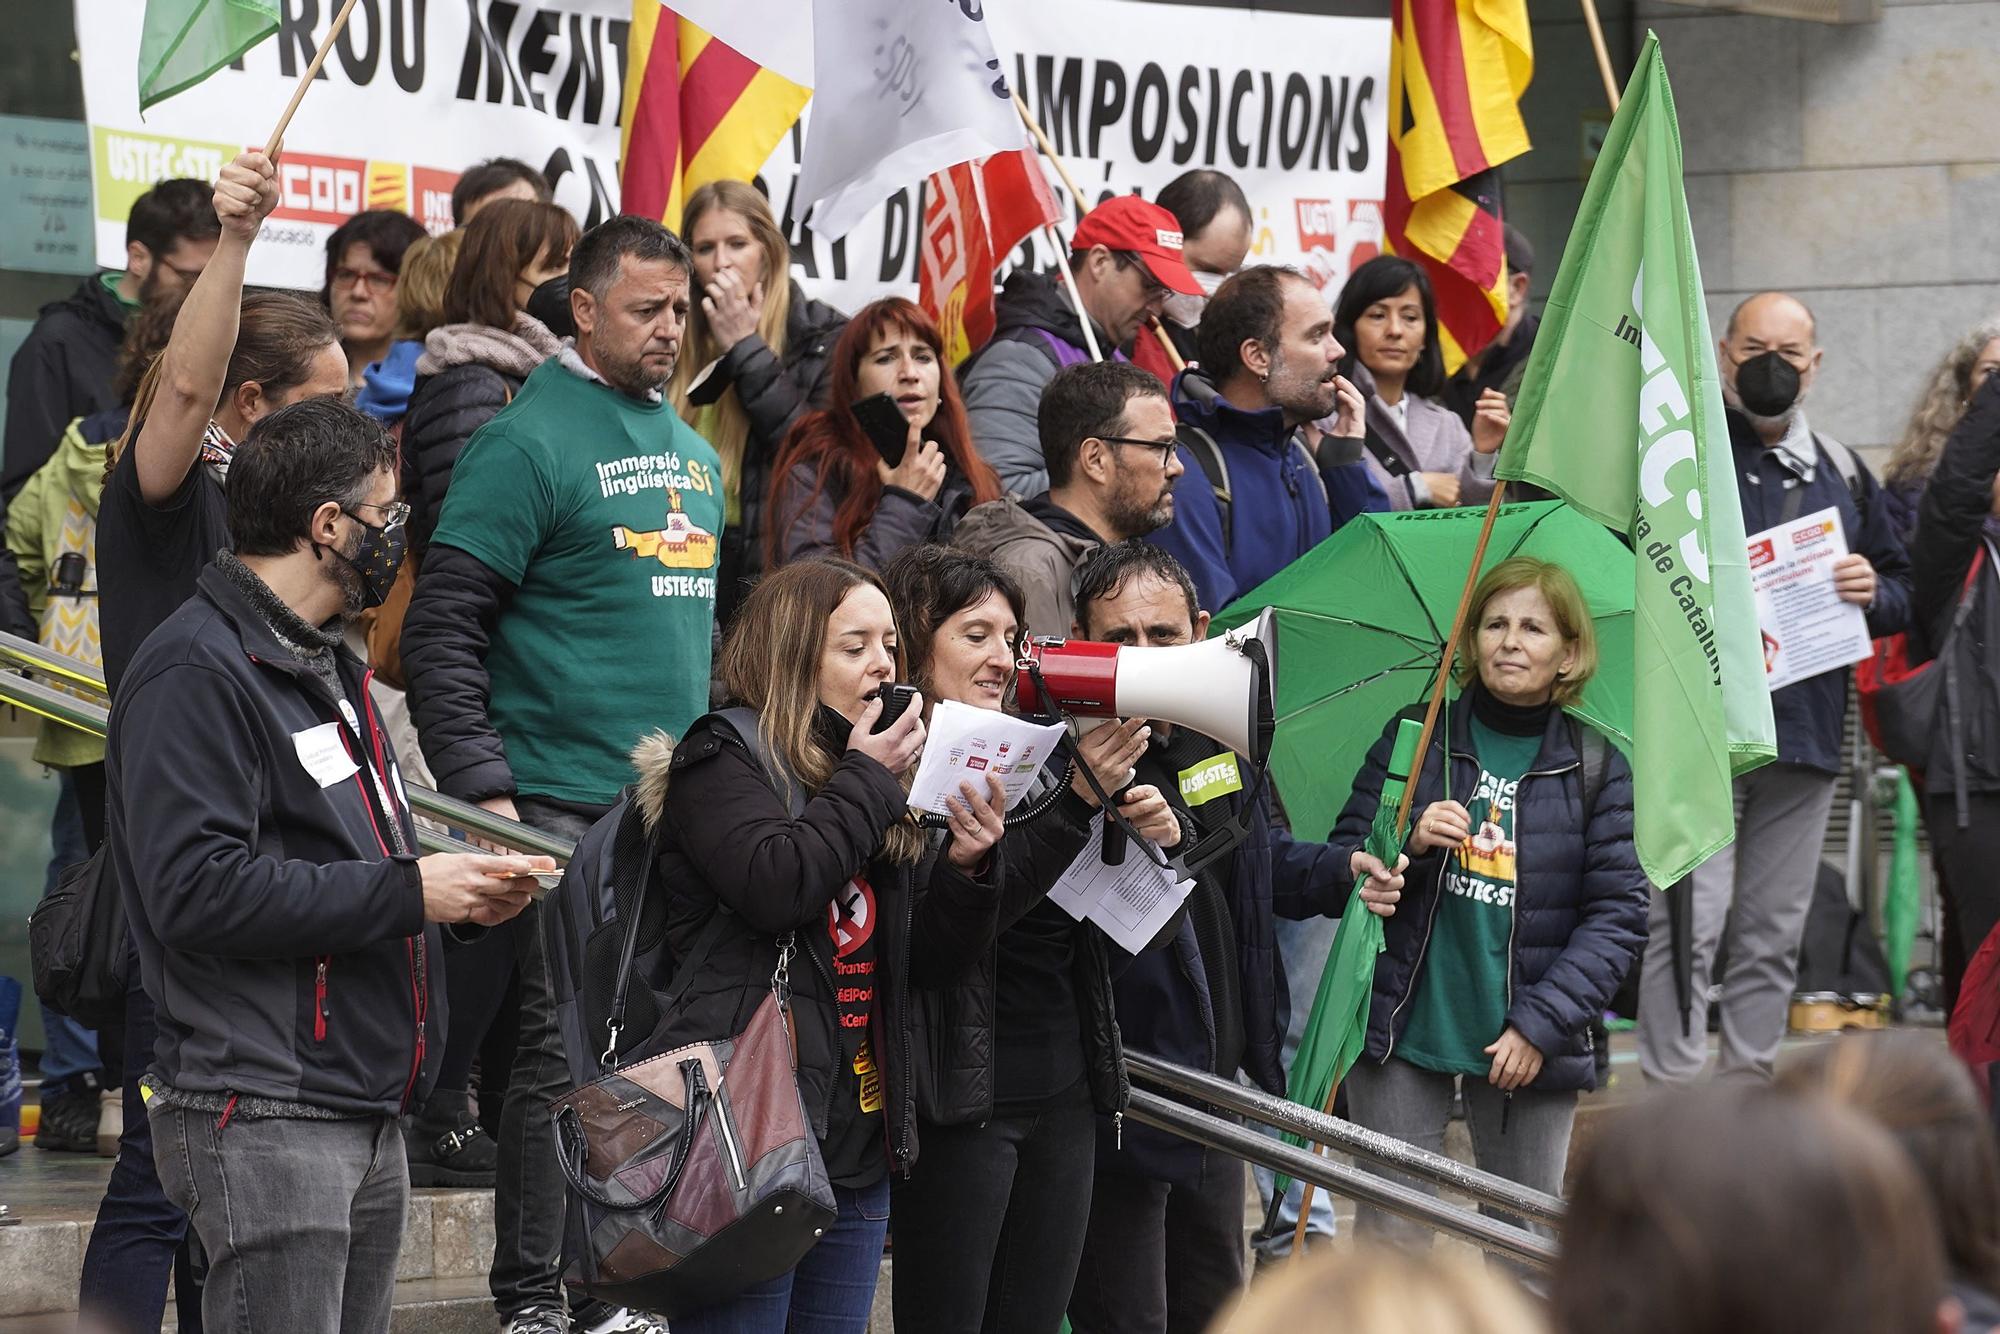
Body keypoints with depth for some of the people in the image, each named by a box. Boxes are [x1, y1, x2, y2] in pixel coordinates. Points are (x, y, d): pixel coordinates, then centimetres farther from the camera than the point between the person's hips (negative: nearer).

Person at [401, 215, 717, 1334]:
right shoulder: (531, 441, -9)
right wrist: (480, 789, -17)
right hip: (563, 806, -7)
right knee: (562, 1050, -6)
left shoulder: (692, 450, 15)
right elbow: (443, 628, -11)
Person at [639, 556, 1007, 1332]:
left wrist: (966, 869, -2)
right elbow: (776, 882, -21)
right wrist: (865, 780, -9)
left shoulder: (881, 788, 18)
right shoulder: (722, 761, -2)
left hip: (856, 1136, 8)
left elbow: (929, 963, 16)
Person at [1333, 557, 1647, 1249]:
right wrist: (1411, 842, -16)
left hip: (1528, 1047, 0)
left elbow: (1619, 911, -2)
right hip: (1403, 1033, 0)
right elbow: (1345, 866, 6)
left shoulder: (1597, 768, 1)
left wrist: (1542, 1023, -10)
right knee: (1390, 1239, -2)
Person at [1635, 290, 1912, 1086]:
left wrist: (1872, 593, 0)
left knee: (1773, 931, 10)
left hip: (1806, 728, 5)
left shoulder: (1840, 471, 17)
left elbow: (1904, 593, 22)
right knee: (1688, 922, -12)